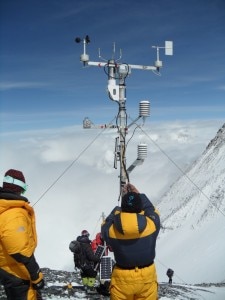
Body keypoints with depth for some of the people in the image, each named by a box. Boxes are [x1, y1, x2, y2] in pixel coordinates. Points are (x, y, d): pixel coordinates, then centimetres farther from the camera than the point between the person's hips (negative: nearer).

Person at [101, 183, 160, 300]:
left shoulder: (111, 230, -20)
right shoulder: (152, 225, -19)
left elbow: (105, 225, 6)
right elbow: (152, 212, 5)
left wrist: (117, 210, 14)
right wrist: (139, 195, 12)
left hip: (122, 280, 0)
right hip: (147, 278, 0)